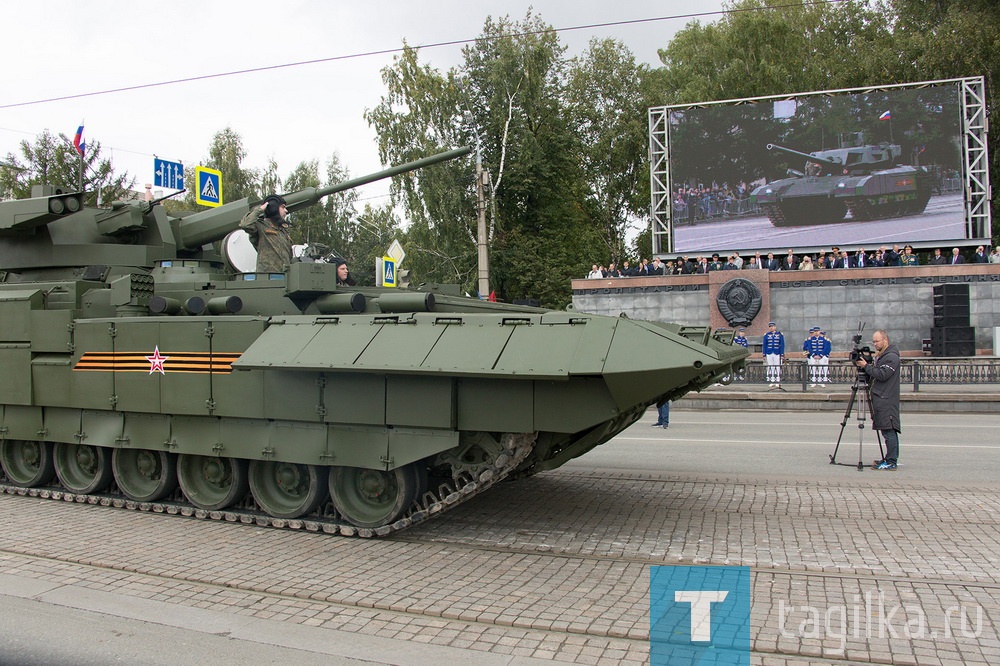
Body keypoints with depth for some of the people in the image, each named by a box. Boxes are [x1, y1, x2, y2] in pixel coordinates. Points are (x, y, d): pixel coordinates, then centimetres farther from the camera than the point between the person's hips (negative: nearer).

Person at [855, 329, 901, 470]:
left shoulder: (892, 357, -11)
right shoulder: (879, 355, 19)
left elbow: (882, 375, -20)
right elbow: (873, 374, 21)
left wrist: (866, 366, -14)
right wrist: (862, 365, 6)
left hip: (887, 400, -10)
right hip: (880, 398, 10)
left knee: (888, 430, -10)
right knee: (888, 430, 11)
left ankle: (891, 462, -9)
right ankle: (890, 459, 16)